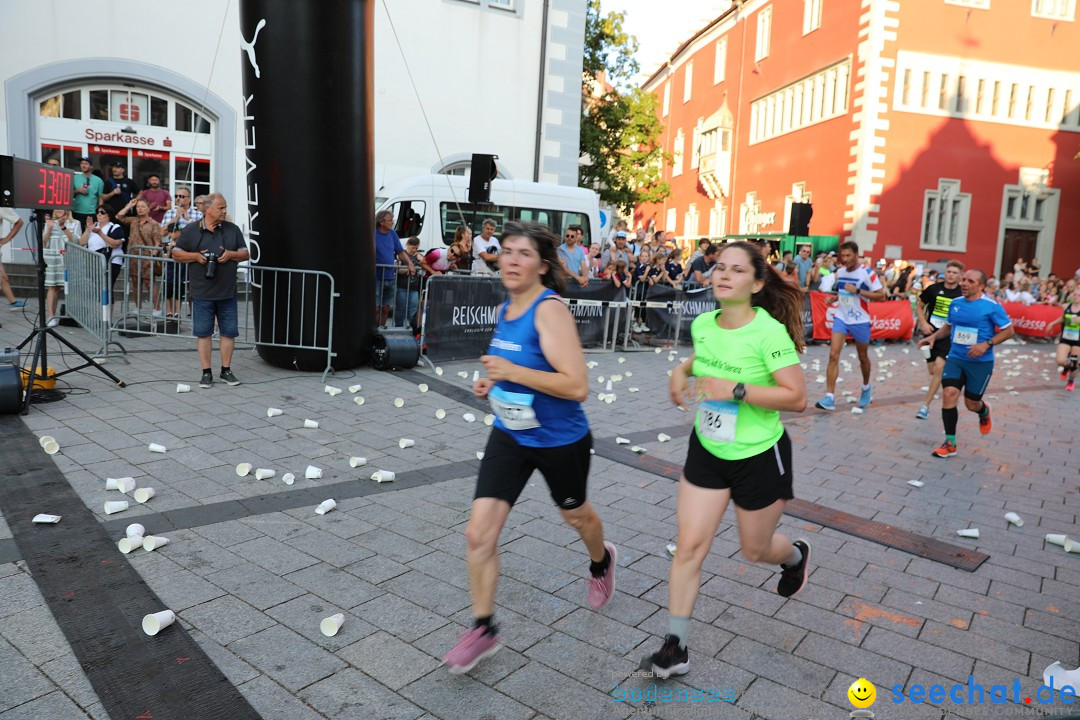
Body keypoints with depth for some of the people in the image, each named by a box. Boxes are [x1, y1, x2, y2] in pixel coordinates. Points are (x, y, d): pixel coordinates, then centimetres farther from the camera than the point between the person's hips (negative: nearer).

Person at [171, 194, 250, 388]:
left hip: (227, 292, 2)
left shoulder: (232, 229, 8)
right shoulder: (191, 230, 2)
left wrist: (231, 254, -9)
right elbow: (176, 253, 6)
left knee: (229, 331, 5)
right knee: (203, 332, 3)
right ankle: (206, 372, 12)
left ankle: (226, 370, 18)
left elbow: (245, 254, 10)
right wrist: (195, 256, -10)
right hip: (202, 293, -2)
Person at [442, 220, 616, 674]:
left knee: (576, 516, 22)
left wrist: (513, 372, -33)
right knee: (479, 533, -3)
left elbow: (577, 386, -30)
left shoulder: (550, 310, -23)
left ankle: (602, 561, 57)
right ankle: (482, 629, 16)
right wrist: (494, 382, 2)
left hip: (561, 440, -6)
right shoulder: (505, 310, 1)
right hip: (509, 436, 6)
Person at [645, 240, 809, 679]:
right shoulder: (702, 324, -4)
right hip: (707, 450, 5)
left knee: (755, 550, 17)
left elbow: (797, 398, -23)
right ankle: (675, 648, 13)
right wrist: (682, 370, -1)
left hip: (759, 457, -4)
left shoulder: (769, 332, -23)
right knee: (689, 547, 0)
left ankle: (796, 556, 55)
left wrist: (736, 390, -30)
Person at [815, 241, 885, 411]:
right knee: (833, 355, -12)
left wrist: (857, 290, -24)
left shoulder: (867, 273, -13)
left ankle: (866, 387, 44)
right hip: (841, 318, 3)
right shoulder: (839, 272, 4)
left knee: (863, 357, 15)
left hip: (860, 321, -3)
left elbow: (881, 295, -14)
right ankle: (829, 397, -13)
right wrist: (834, 298, -1)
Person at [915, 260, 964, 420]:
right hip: (932, 333, 3)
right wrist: (923, 323, -4)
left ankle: (925, 405, -13)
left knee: (939, 367, -17)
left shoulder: (963, 294, -5)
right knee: (932, 370, 11)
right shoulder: (934, 289, -2)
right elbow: (919, 306, 10)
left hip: (949, 336, -3)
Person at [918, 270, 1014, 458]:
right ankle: (950, 443, -7)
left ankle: (984, 411, 49)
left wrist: (986, 344, -19)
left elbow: (1009, 330, -6)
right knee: (949, 393, -15)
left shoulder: (992, 307, -12)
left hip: (980, 362, -3)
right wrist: (934, 336, 2)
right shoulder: (955, 303, 2)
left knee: (971, 403, 7)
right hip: (955, 358, 3)